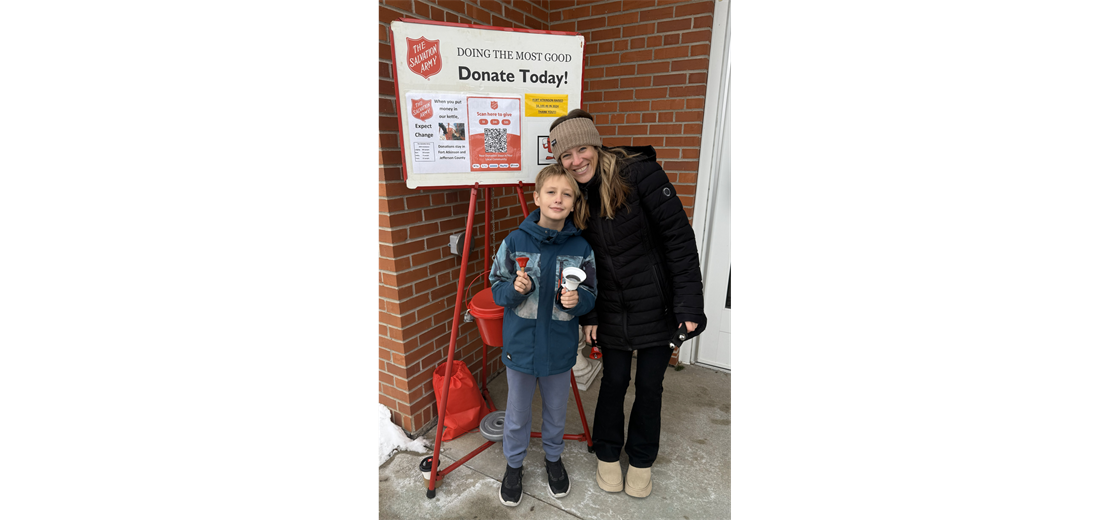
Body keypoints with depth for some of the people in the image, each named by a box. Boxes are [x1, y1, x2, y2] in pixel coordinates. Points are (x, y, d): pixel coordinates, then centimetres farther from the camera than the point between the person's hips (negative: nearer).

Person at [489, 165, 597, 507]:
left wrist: (577, 300, -22)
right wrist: (515, 289, -24)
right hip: (520, 346, -1)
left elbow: (590, 296, 0)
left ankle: (553, 457, 49)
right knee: (517, 414, 17)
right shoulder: (514, 242, -10)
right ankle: (514, 463, 43)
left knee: (556, 410, 22)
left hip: (560, 348, 1)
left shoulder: (581, 248, -8)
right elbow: (497, 289, -3)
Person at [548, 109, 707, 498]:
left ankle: (641, 459, 35)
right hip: (612, 312, 3)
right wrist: (588, 313, 1)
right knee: (613, 382, 12)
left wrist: (689, 305, -18)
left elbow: (679, 239, -16)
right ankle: (607, 454, 37)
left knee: (649, 386, 11)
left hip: (657, 307, -3)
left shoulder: (639, 173, -16)